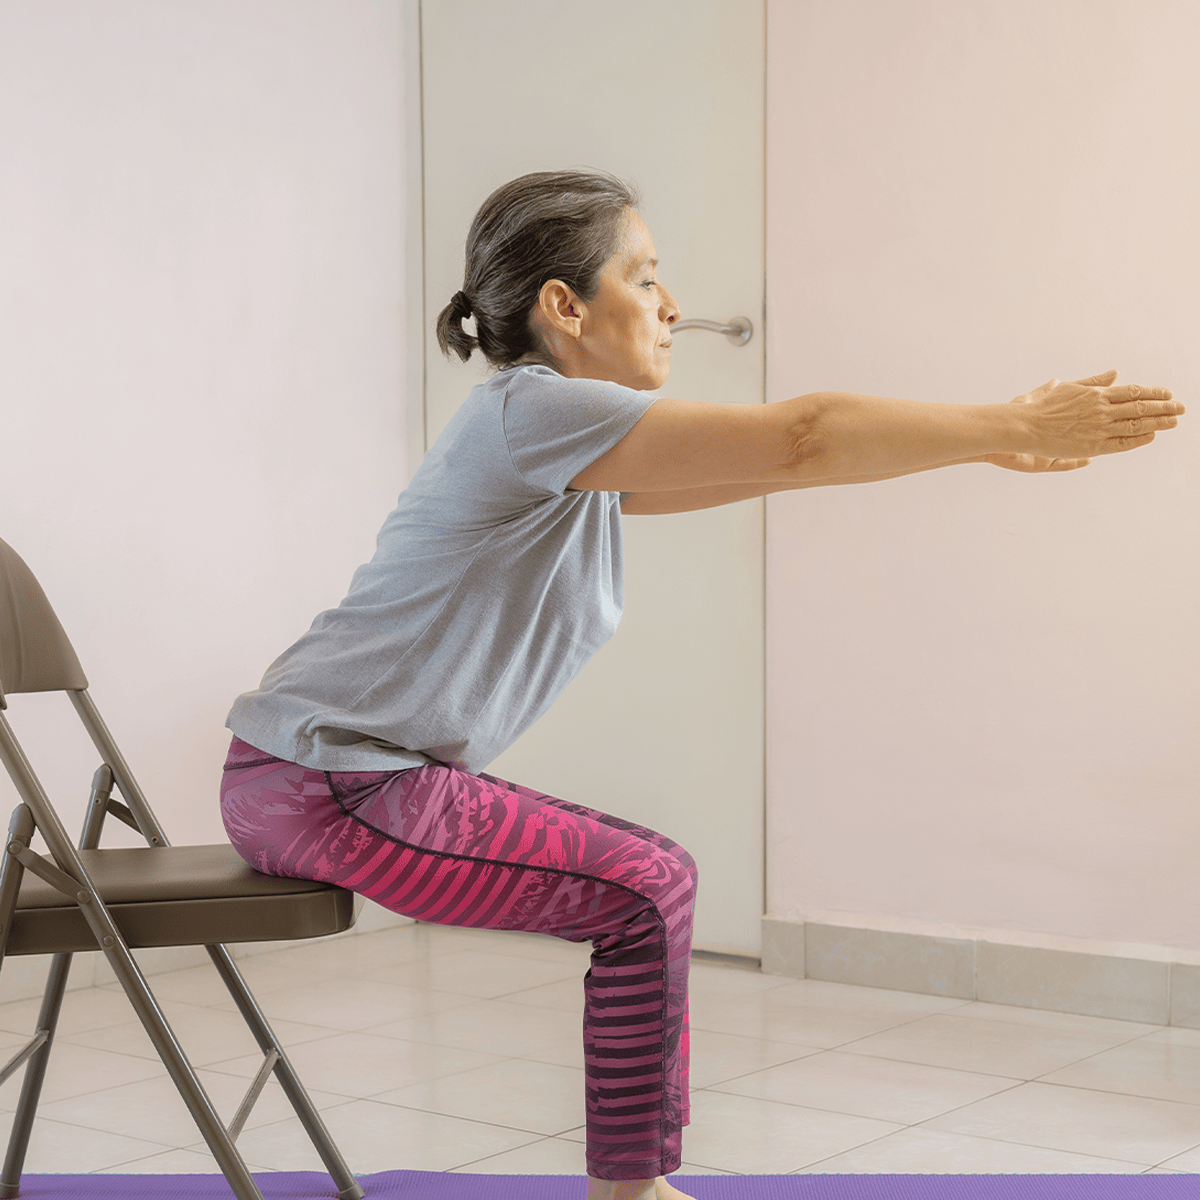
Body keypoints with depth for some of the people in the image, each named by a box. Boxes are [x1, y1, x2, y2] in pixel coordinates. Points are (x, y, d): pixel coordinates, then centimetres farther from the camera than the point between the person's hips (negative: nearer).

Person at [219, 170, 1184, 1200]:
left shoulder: (579, 449, 15)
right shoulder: (532, 412, -17)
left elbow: (778, 459, 14)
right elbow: (798, 440, -21)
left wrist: (992, 438, 10)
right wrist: (1015, 428, -15)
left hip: (371, 772, 10)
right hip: (323, 786, -10)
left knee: (652, 876, 12)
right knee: (646, 892, -10)